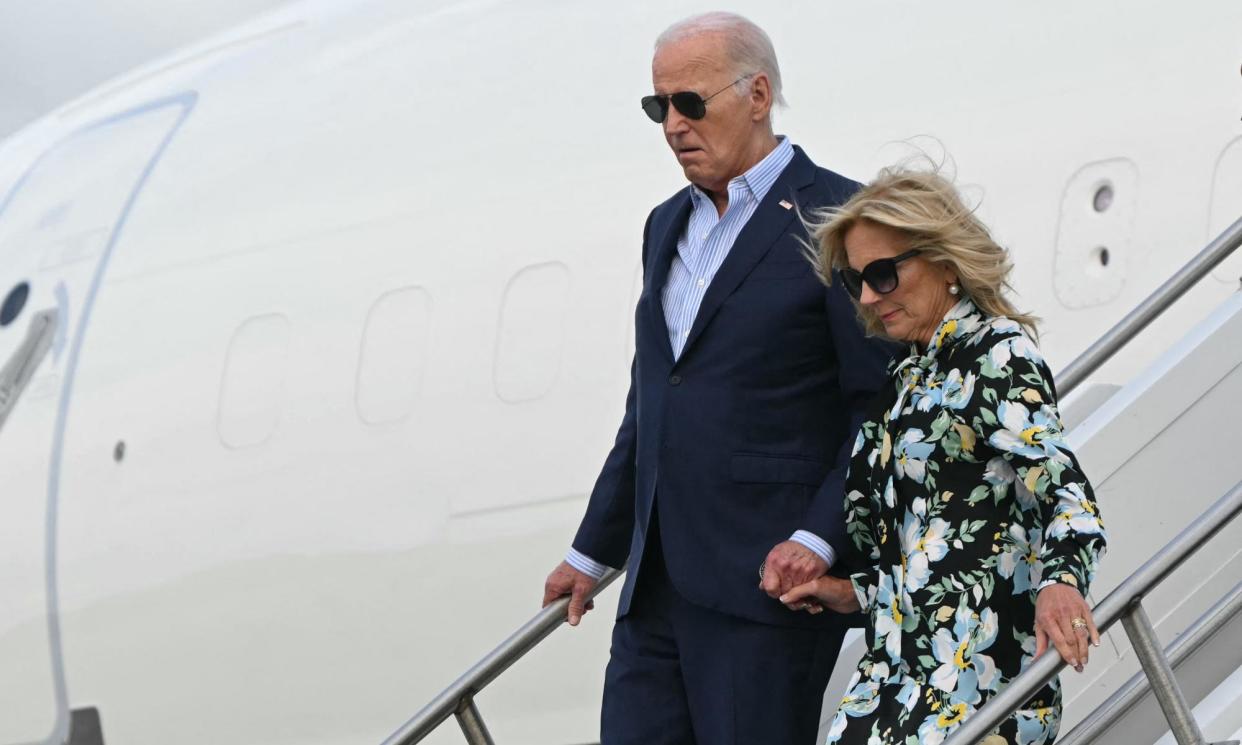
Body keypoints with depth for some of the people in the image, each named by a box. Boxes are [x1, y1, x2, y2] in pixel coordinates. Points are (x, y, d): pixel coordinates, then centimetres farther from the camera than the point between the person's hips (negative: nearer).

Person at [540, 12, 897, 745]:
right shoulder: (668, 225, 19)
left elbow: (884, 404, -9)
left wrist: (820, 539, -18)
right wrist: (594, 551, 25)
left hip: (765, 582, -7)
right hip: (659, 586, 7)